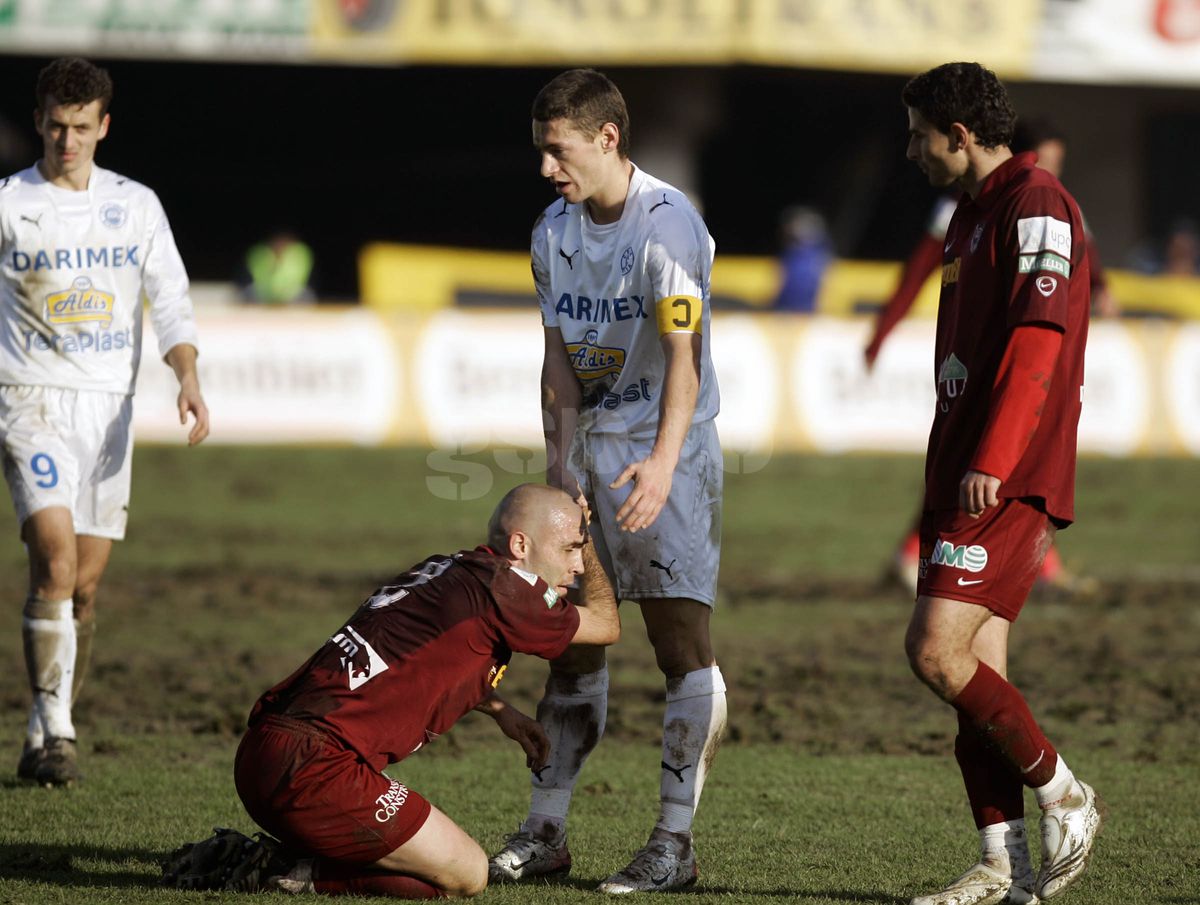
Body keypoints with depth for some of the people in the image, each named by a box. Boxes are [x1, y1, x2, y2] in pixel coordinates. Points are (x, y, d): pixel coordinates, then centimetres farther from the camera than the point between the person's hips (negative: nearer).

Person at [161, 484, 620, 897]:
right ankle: (296, 872, -5)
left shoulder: (439, 572, 20)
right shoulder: (501, 587, -7)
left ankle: (247, 860, 10)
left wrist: (502, 711, 41)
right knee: (466, 877, -1)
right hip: (316, 771, -9)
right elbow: (605, 625, 12)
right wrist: (589, 539, 27)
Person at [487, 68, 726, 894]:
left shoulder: (668, 224, -15)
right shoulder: (555, 231, 8)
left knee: (682, 642, -9)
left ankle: (675, 843, -8)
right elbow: (560, 357, 8)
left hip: (666, 456, -7)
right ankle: (545, 833, 14)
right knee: (571, 640, 9)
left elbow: (683, 358, -22)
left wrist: (662, 464, -34)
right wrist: (561, 460, -4)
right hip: (589, 451, 7)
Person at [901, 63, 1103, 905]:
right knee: (975, 670, 5)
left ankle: (1064, 794, -2)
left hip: (1007, 481, -10)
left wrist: (991, 462, -25)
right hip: (964, 478, 10)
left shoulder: (1036, 206, -10)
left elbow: (1037, 340, -20)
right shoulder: (974, 213, 21)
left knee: (936, 650, -16)